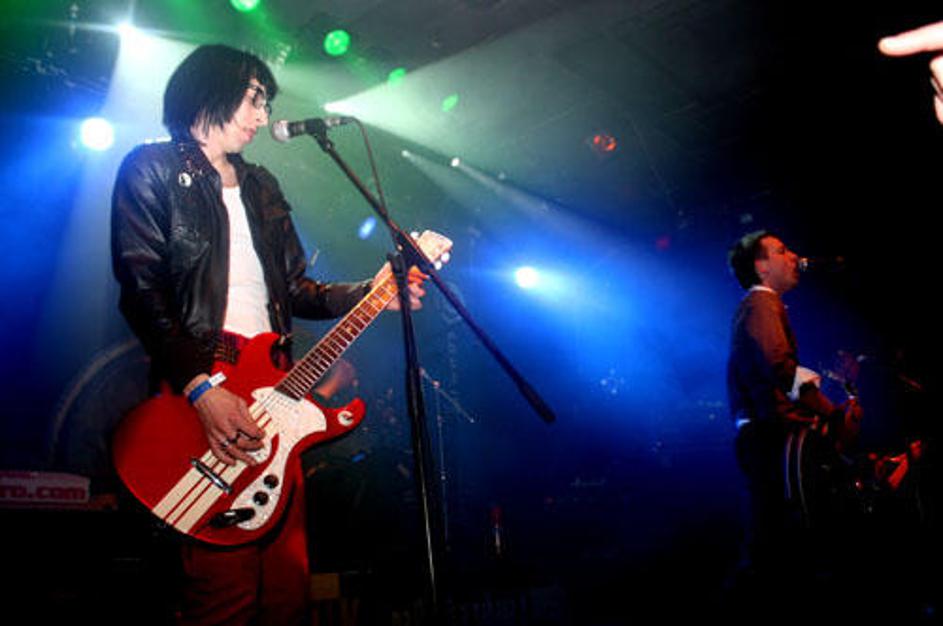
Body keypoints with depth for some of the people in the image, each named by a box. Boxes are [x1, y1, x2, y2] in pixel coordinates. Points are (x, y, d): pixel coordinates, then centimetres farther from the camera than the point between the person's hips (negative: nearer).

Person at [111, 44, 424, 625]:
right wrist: (200, 386, -19)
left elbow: (298, 289, 20)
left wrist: (373, 292, 4)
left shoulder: (261, 186, 25)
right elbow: (143, 289, -8)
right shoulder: (152, 168, 4)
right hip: (198, 384, -6)